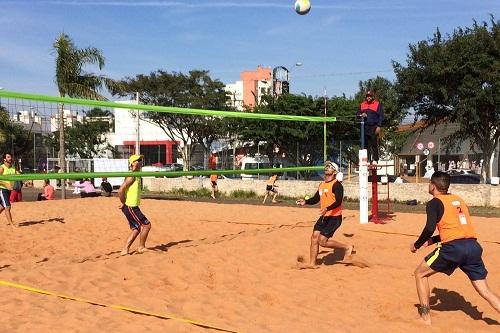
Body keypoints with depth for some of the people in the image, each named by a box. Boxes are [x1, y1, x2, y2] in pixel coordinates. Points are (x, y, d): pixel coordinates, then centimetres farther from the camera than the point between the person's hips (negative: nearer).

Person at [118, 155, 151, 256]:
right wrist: (124, 204, -15)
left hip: (133, 207, 10)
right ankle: (141, 247, 9)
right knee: (146, 225, -5)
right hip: (130, 207, -10)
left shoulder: (137, 176, 12)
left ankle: (125, 250, 18)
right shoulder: (131, 176, -17)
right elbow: (121, 190, -25)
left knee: (137, 228, 14)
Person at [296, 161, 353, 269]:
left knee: (322, 241, -12)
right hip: (324, 217, 8)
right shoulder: (322, 185, 13)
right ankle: (312, 263, 14)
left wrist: (327, 208, -37)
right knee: (314, 237, 3)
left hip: (334, 217, -8)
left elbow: (338, 201, -23)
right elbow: (316, 199, 21)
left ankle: (347, 247, 5)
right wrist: (305, 201, 4)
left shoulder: (336, 184, -13)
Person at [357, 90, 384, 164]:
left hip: (374, 127, -4)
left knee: (374, 145, -7)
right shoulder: (362, 105, 17)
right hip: (365, 127, 4)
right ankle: (367, 160, 9)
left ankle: (375, 160, -4)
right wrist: (361, 115, -2)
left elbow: (381, 116, 0)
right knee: (366, 145, 5)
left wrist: (379, 126, -9)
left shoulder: (378, 104, 5)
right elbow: (358, 114, 22)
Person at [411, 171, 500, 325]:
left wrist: (417, 245, 3)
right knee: (485, 291, 12)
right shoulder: (458, 199, 23)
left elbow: (430, 228, -12)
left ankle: (425, 317, 12)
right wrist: (432, 241, 28)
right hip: (474, 247, 6)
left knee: (420, 274, 13)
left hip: (453, 248, -6)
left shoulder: (434, 203, 2)